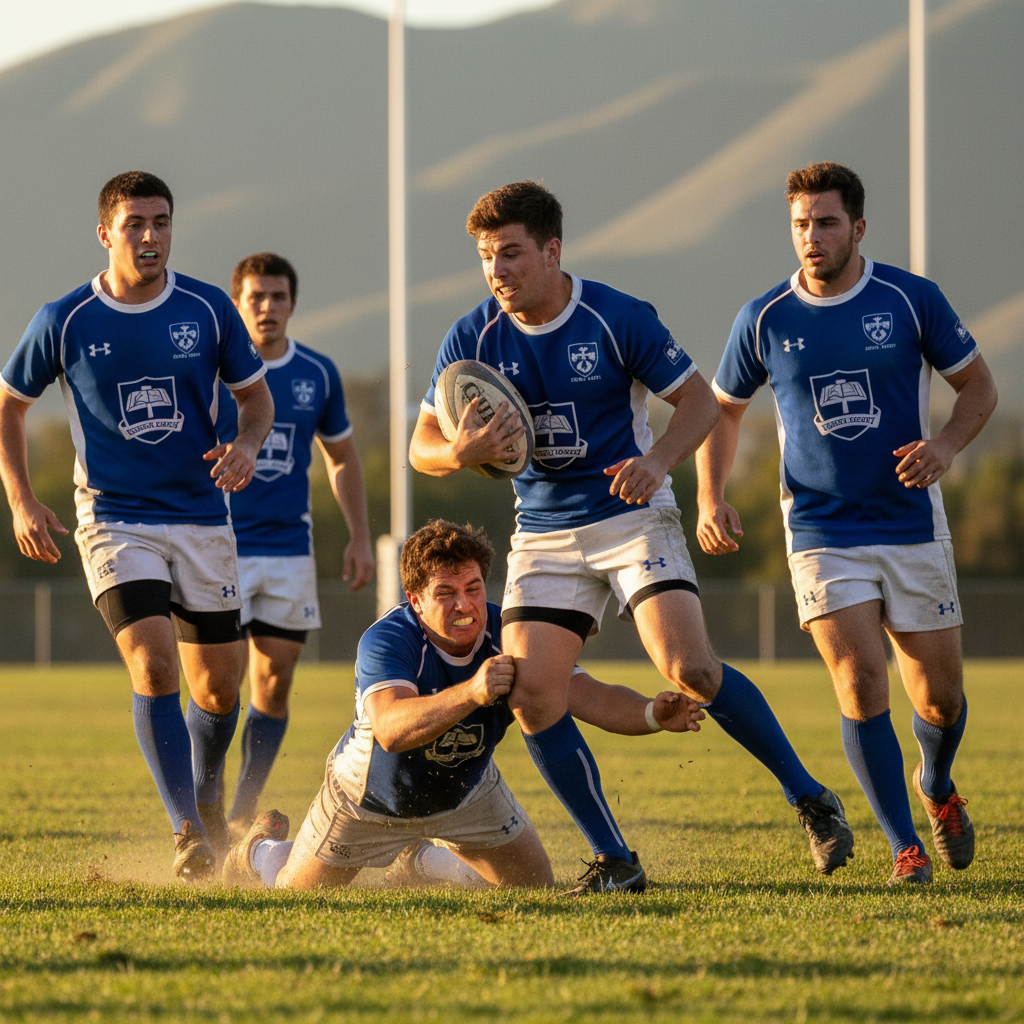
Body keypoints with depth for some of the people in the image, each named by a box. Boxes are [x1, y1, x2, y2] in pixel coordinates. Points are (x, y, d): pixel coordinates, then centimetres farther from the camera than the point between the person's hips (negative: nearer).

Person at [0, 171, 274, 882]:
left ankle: (207, 797, 38)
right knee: (156, 670, -21)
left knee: (218, 688, 8)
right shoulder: (65, 322, -6)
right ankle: (188, 833, -14)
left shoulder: (208, 309, -2)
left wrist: (248, 446, -12)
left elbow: (257, 396, 10)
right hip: (114, 519, -2)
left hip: (202, 517, 2)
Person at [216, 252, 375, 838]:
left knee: (275, 686, 4)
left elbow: (343, 458, 18)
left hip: (290, 549, 4)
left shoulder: (318, 373, 5)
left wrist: (360, 538, 12)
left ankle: (244, 818, 15)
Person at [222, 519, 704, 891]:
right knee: (294, 897, 7)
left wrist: (654, 715, -54)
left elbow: (591, 698, -33)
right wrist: (470, 693, -70)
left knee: (533, 886, 7)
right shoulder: (385, 641, -38)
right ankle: (261, 847, 45)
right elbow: (391, 729, -55)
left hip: (465, 792, 4)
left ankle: (421, 859, 34)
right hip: (372, 799, -4)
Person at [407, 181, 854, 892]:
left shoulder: (619, 319, -11)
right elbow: (422, 447, -1)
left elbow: (700, 399, -3)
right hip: (544, 534, 3)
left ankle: (810, 799, -2)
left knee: (689, 668, -20)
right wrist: (461, 454, -25)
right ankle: (614, 860, 0)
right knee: (532, 696, -12)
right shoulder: (472, 340, -4)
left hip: (632, 515, -3)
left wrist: (657, 462, -22)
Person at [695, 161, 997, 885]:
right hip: (822, 533, 0)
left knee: (940, 700, 5)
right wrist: (711, 500, -3)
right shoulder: (764, 321, -2)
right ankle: (905, 847, -2)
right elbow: (722, 410, 12)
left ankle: (937, 785, 40)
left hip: (913, 527, 0)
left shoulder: (911, 300, -4)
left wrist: (945, 445, -15)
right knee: (861, 687, -15)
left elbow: (979, 385, 5)